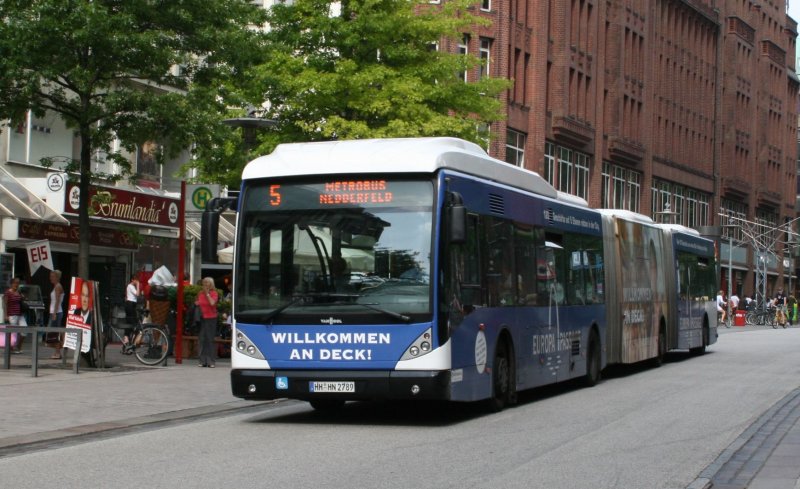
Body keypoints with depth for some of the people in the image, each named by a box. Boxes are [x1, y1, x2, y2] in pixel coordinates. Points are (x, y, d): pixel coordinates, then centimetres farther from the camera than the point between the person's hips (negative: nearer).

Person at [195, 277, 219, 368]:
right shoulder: (200, 293, 12)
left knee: (210, 339, -5)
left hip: (211, 318, -4)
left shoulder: (214, 293, -2)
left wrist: (207, 293, -11)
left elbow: (212, 303, -19)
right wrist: (196, 304, 3)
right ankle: (203, 361, 7)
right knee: (201, 340, 2)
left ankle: (211, 361, -2)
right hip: (201, 318, 4)